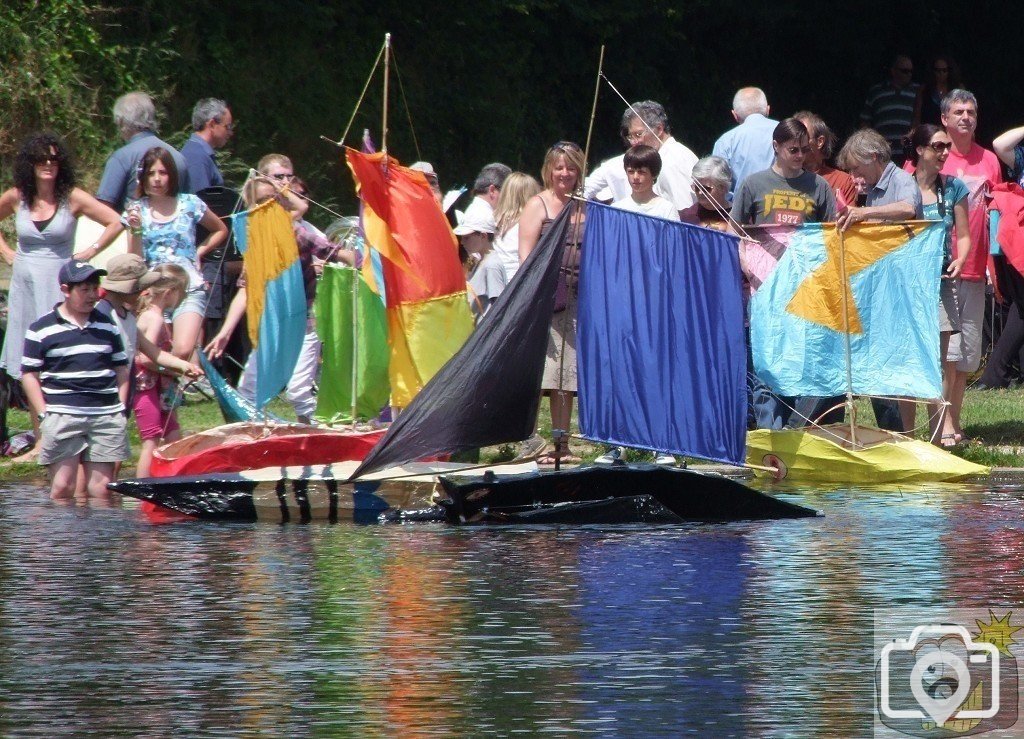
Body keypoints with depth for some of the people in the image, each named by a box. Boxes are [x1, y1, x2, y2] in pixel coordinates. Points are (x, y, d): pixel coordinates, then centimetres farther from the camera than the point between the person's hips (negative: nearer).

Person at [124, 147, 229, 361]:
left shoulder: (189, 204, 4)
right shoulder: (137, 210, 4)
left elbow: (221, 230, 21)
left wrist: (199, 252, 8)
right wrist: (136, 230, -14)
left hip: (189, 288, -1)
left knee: (183, 352, -23)